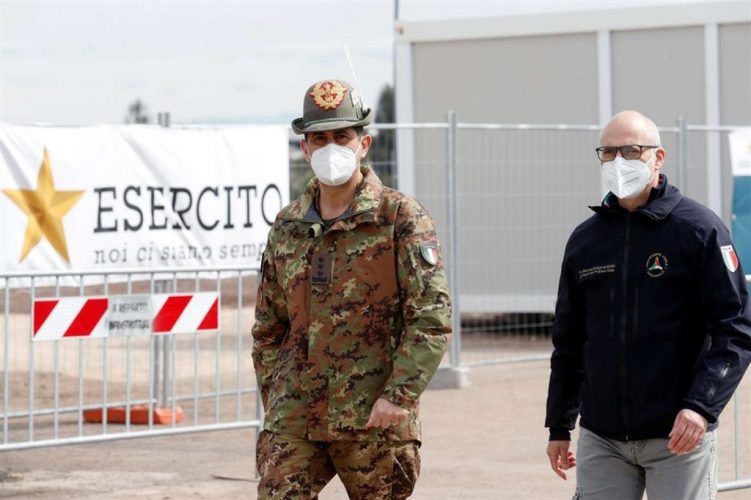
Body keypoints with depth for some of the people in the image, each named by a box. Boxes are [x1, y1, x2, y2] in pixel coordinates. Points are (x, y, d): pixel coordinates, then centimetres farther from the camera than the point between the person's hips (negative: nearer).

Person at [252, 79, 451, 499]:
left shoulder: (401, 218, -2)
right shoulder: (287, 226, 13)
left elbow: (432, 319, -8)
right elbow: (268, 327, 21)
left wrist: (398, 395, -15)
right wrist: (274, 399, 11)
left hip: (374, 421, -3)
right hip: (294, 420, 4)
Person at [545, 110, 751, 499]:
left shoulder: (698, 230, -4)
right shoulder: (585, 239, 10)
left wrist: (701, 405, -20)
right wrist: (558, 426, 17)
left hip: (678, 437, -4)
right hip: (601, 437, 4)